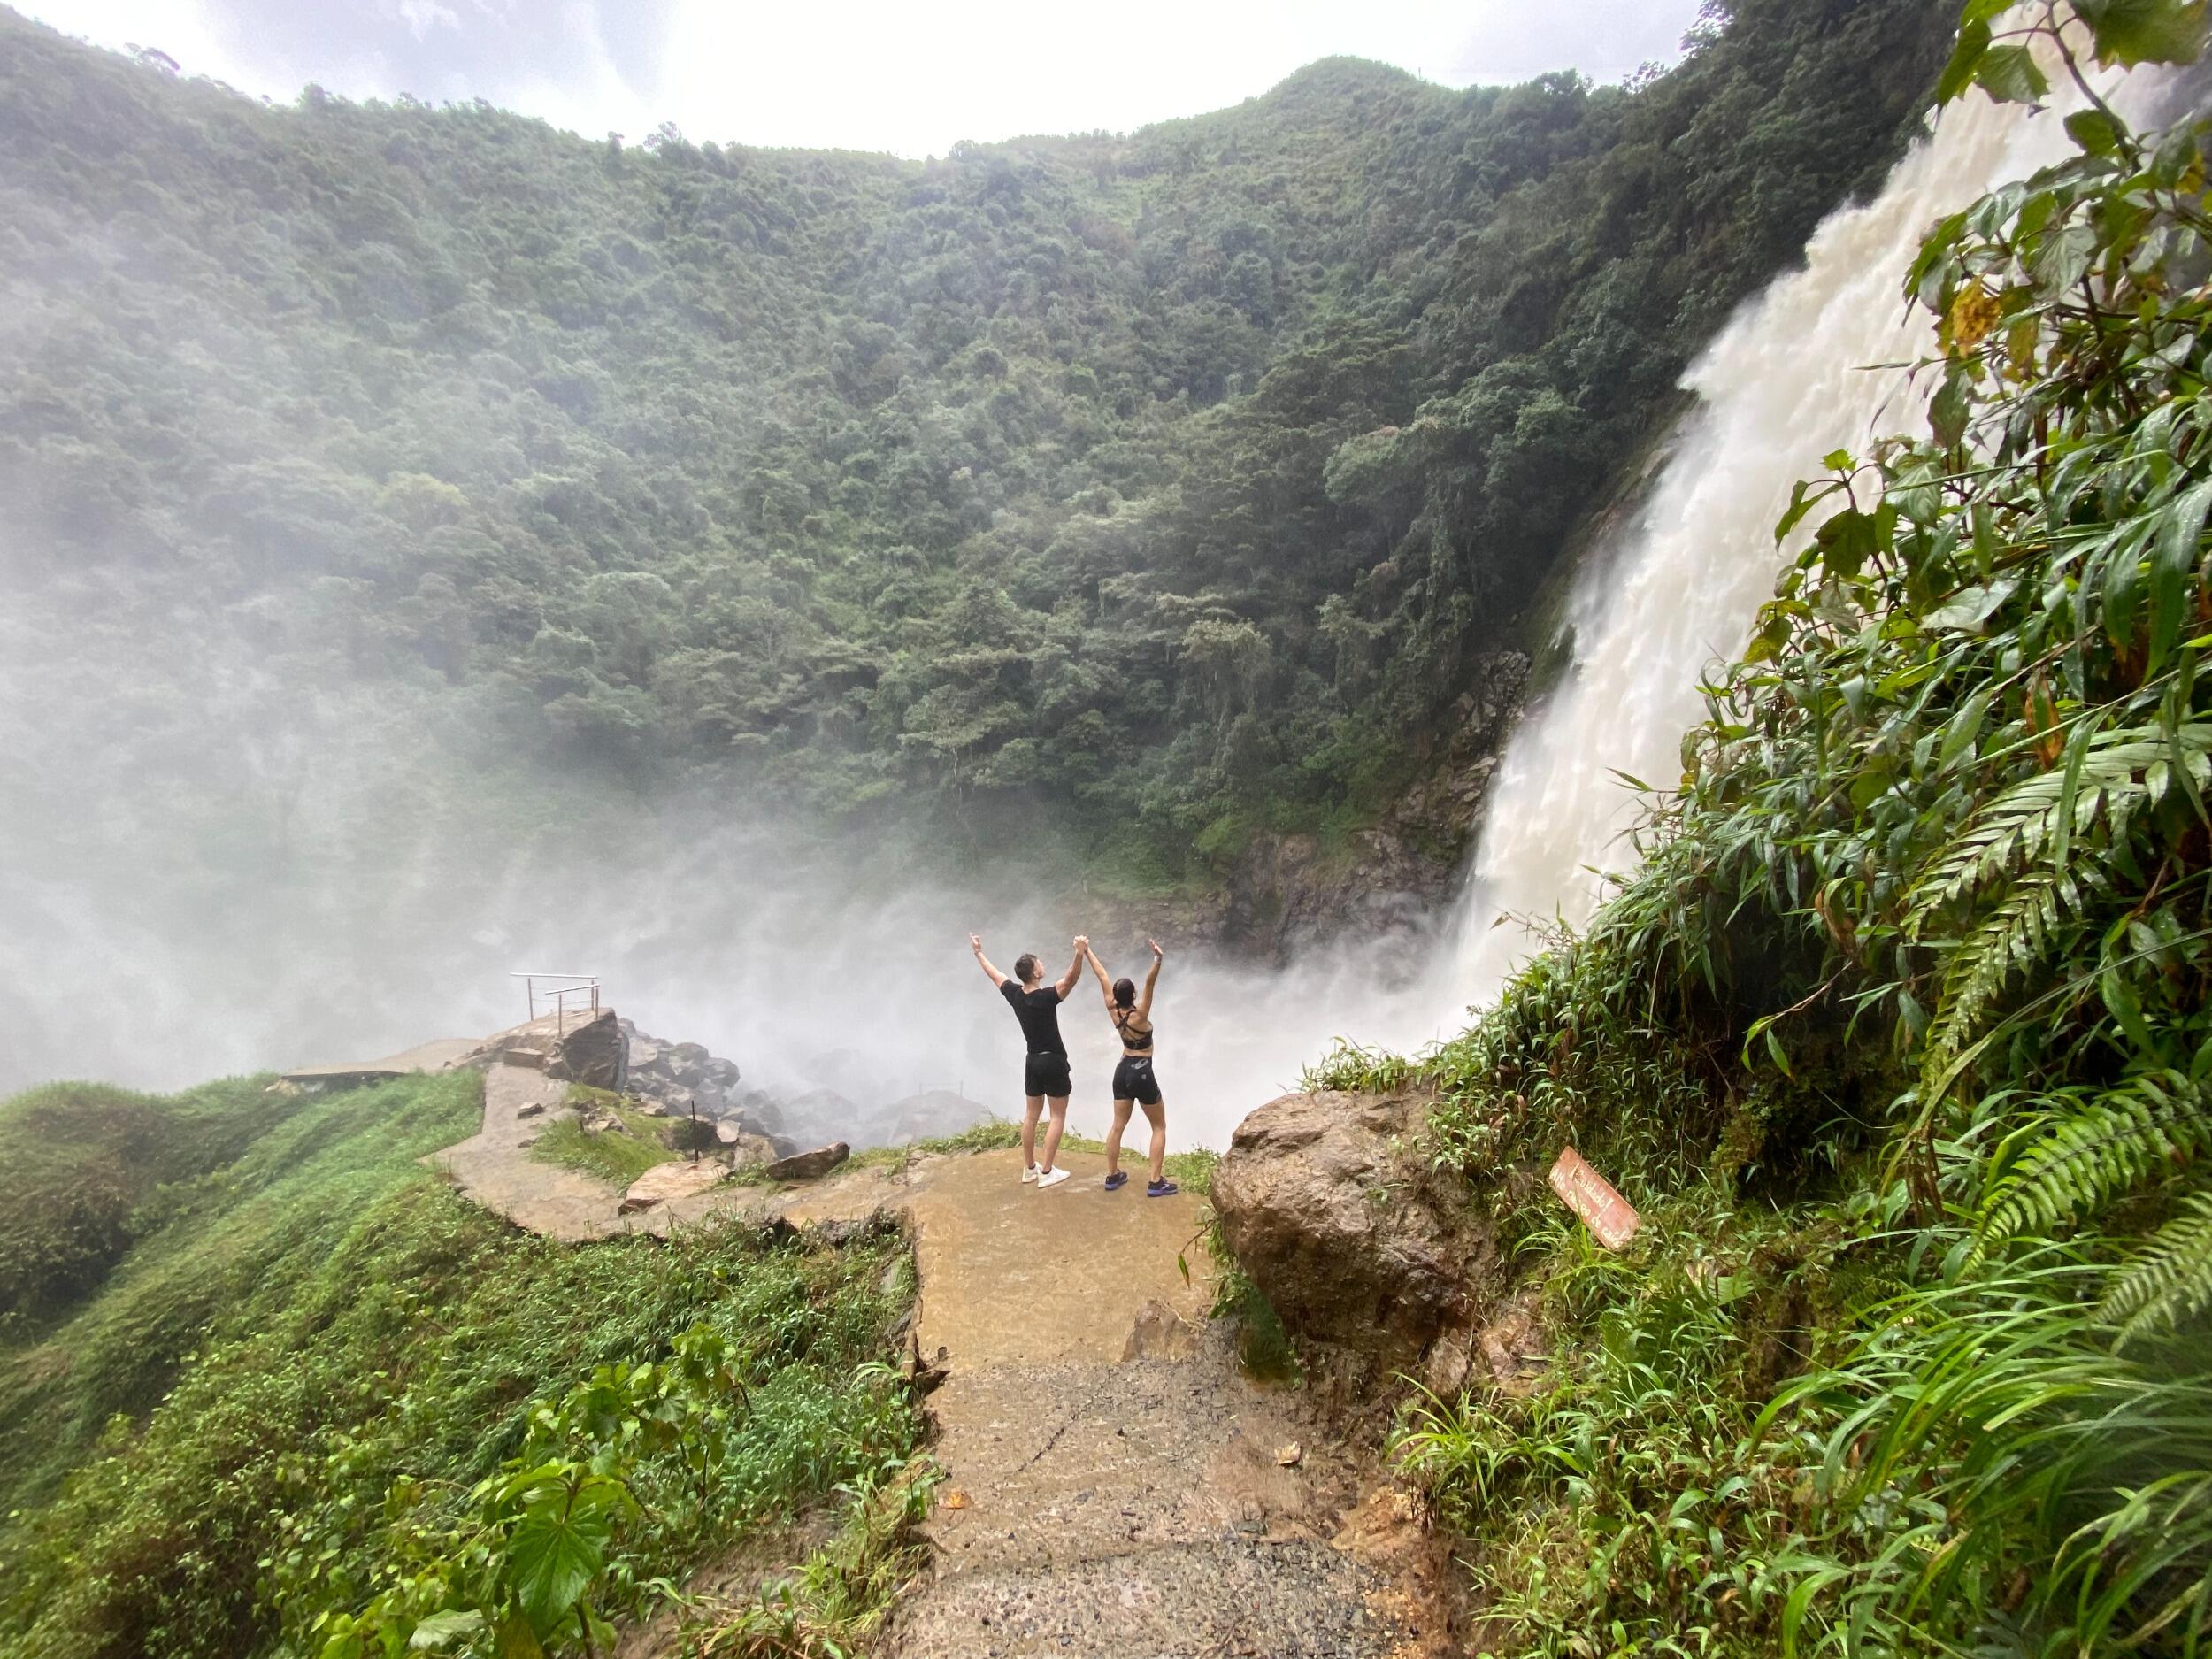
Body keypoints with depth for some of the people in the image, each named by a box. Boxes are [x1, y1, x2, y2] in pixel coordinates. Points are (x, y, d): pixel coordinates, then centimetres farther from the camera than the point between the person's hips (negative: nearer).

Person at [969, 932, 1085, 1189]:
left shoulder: (1014, 994, -4)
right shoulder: (1046, 998, -23)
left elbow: (994, 975, 11)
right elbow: (1071, 978, -38)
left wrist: (978, 952, 25)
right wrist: (1080, 954, -54)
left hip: (1033, 1061, 7)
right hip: (1053, 1062, -7)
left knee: (1031, 1114, 15)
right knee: (1058, 1116, 3)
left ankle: (1029, 1168, 25)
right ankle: (1046, 1172, 2)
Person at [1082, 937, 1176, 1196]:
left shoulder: (1113, 1011, -7)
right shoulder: (1138, 1016, -22)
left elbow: (1103, 977, -1)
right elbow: (1149, 985, -37)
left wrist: (1087, 951, 1)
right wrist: (1158, 959, -50)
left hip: (1122, 1071, 6)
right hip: (1142, 1074, -6)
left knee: (1118, 1126, 14)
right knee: (1159, 1127, 6)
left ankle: (1112, 1176, 21)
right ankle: (1156, 1182, 2)